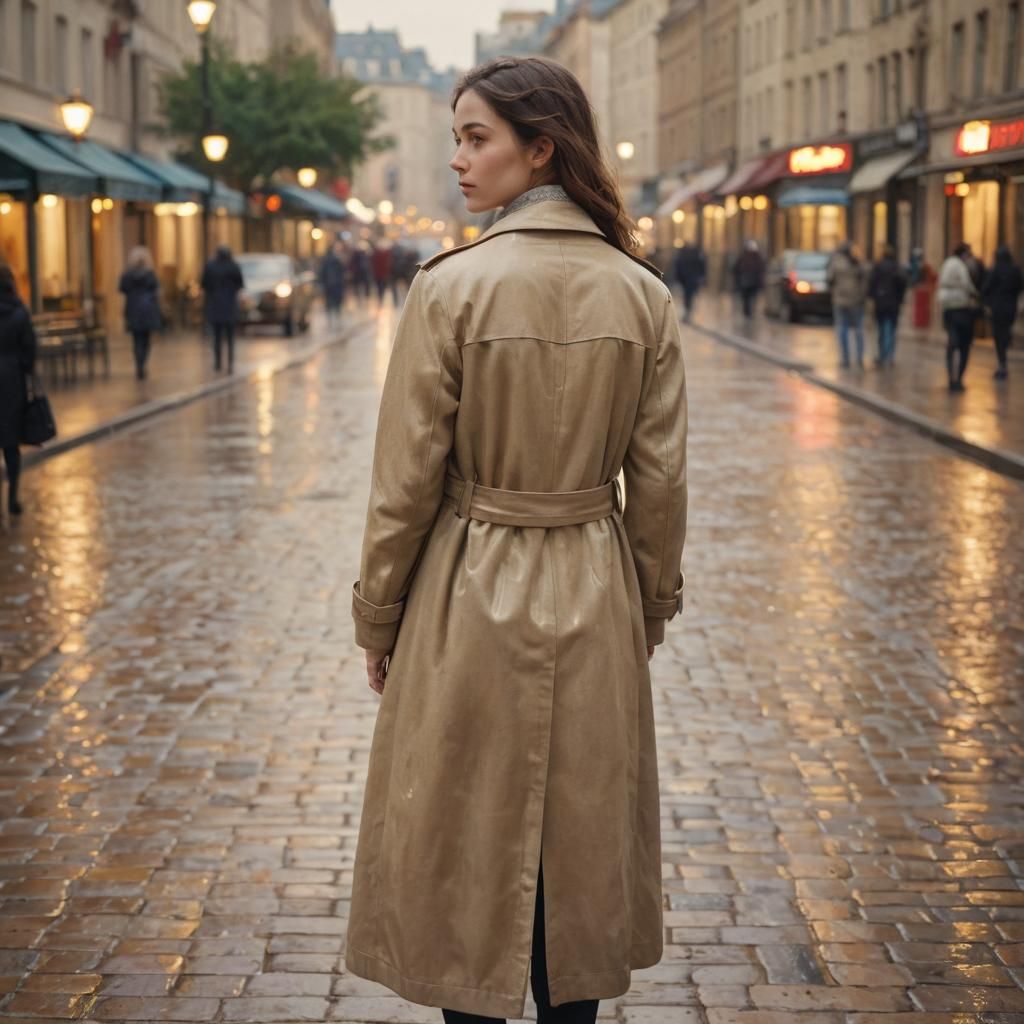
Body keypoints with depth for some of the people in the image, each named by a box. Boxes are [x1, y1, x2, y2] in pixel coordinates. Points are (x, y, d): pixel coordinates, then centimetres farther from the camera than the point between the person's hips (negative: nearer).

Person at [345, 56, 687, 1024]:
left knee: (466, 841, 11)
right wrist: (650, 609, 14)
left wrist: (377, 618, 1)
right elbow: (660, 480, 1)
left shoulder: (451, 285, -15)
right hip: (595, 601, 4)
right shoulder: (643, 293, -3)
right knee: (584, 834, 17)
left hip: (470, 595, -4)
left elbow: (407, 479, -11)